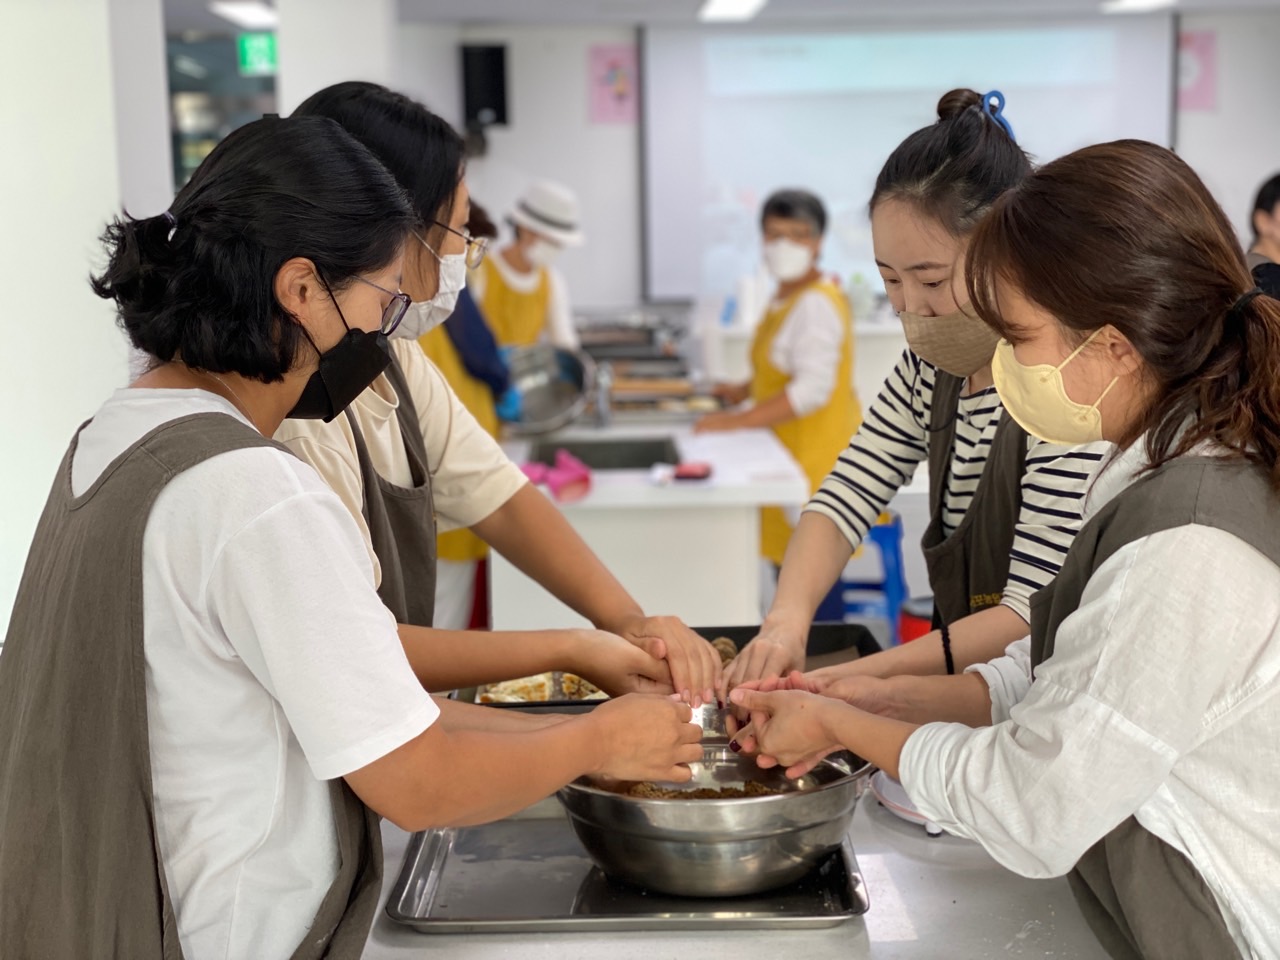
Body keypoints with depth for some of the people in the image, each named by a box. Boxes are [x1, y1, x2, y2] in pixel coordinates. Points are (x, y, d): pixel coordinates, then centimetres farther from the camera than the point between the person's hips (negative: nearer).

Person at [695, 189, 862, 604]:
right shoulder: (787, 297, 14)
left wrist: (738, 420, -23)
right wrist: (744, 390, 13)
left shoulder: (817, 305, -17)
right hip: (792, 454, 10)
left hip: (817, 460, -10)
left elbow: (811, 390, -24)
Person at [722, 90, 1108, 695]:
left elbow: (1036, 610, -20)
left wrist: (869, 672, -26)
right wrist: (786, 621, -16)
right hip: (963, 686, 6)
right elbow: (847, 497, 2)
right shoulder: (931, 367, 6)